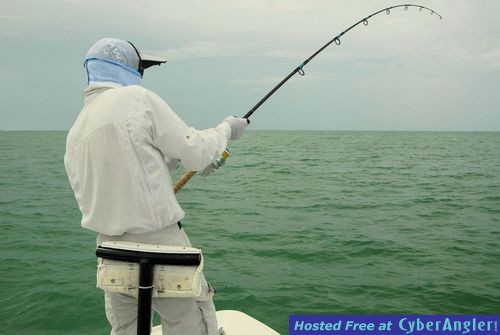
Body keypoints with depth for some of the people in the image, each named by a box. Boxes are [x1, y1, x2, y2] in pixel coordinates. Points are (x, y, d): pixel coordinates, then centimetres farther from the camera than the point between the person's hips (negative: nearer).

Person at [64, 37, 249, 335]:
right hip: (159, 245, -7)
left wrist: (169, 161, 18)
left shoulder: (75, 132, 10)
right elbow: (196, 155, -9)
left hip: (111, 249, 7)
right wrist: (226, 128, 9)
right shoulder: (137, 98, -9)